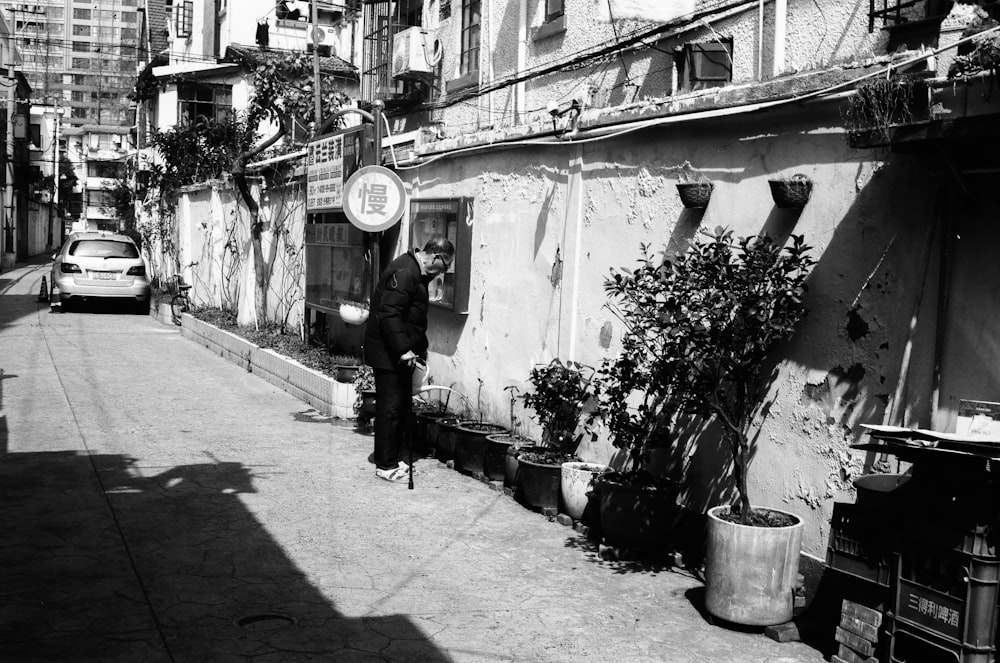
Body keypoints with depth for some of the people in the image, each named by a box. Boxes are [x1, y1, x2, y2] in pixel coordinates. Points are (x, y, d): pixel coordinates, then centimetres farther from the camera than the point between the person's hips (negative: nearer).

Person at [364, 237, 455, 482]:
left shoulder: (417, 273, 16)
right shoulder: (404, 272, -19)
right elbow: (389, 314, -26)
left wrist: (419, 349, 20)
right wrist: (403, 349, -27)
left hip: (401, 353, 11)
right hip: (388, 353, -11)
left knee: (402, 407, 14)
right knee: (390, 408, -5)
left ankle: (391, 459, 22)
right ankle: (385, 466, 1)